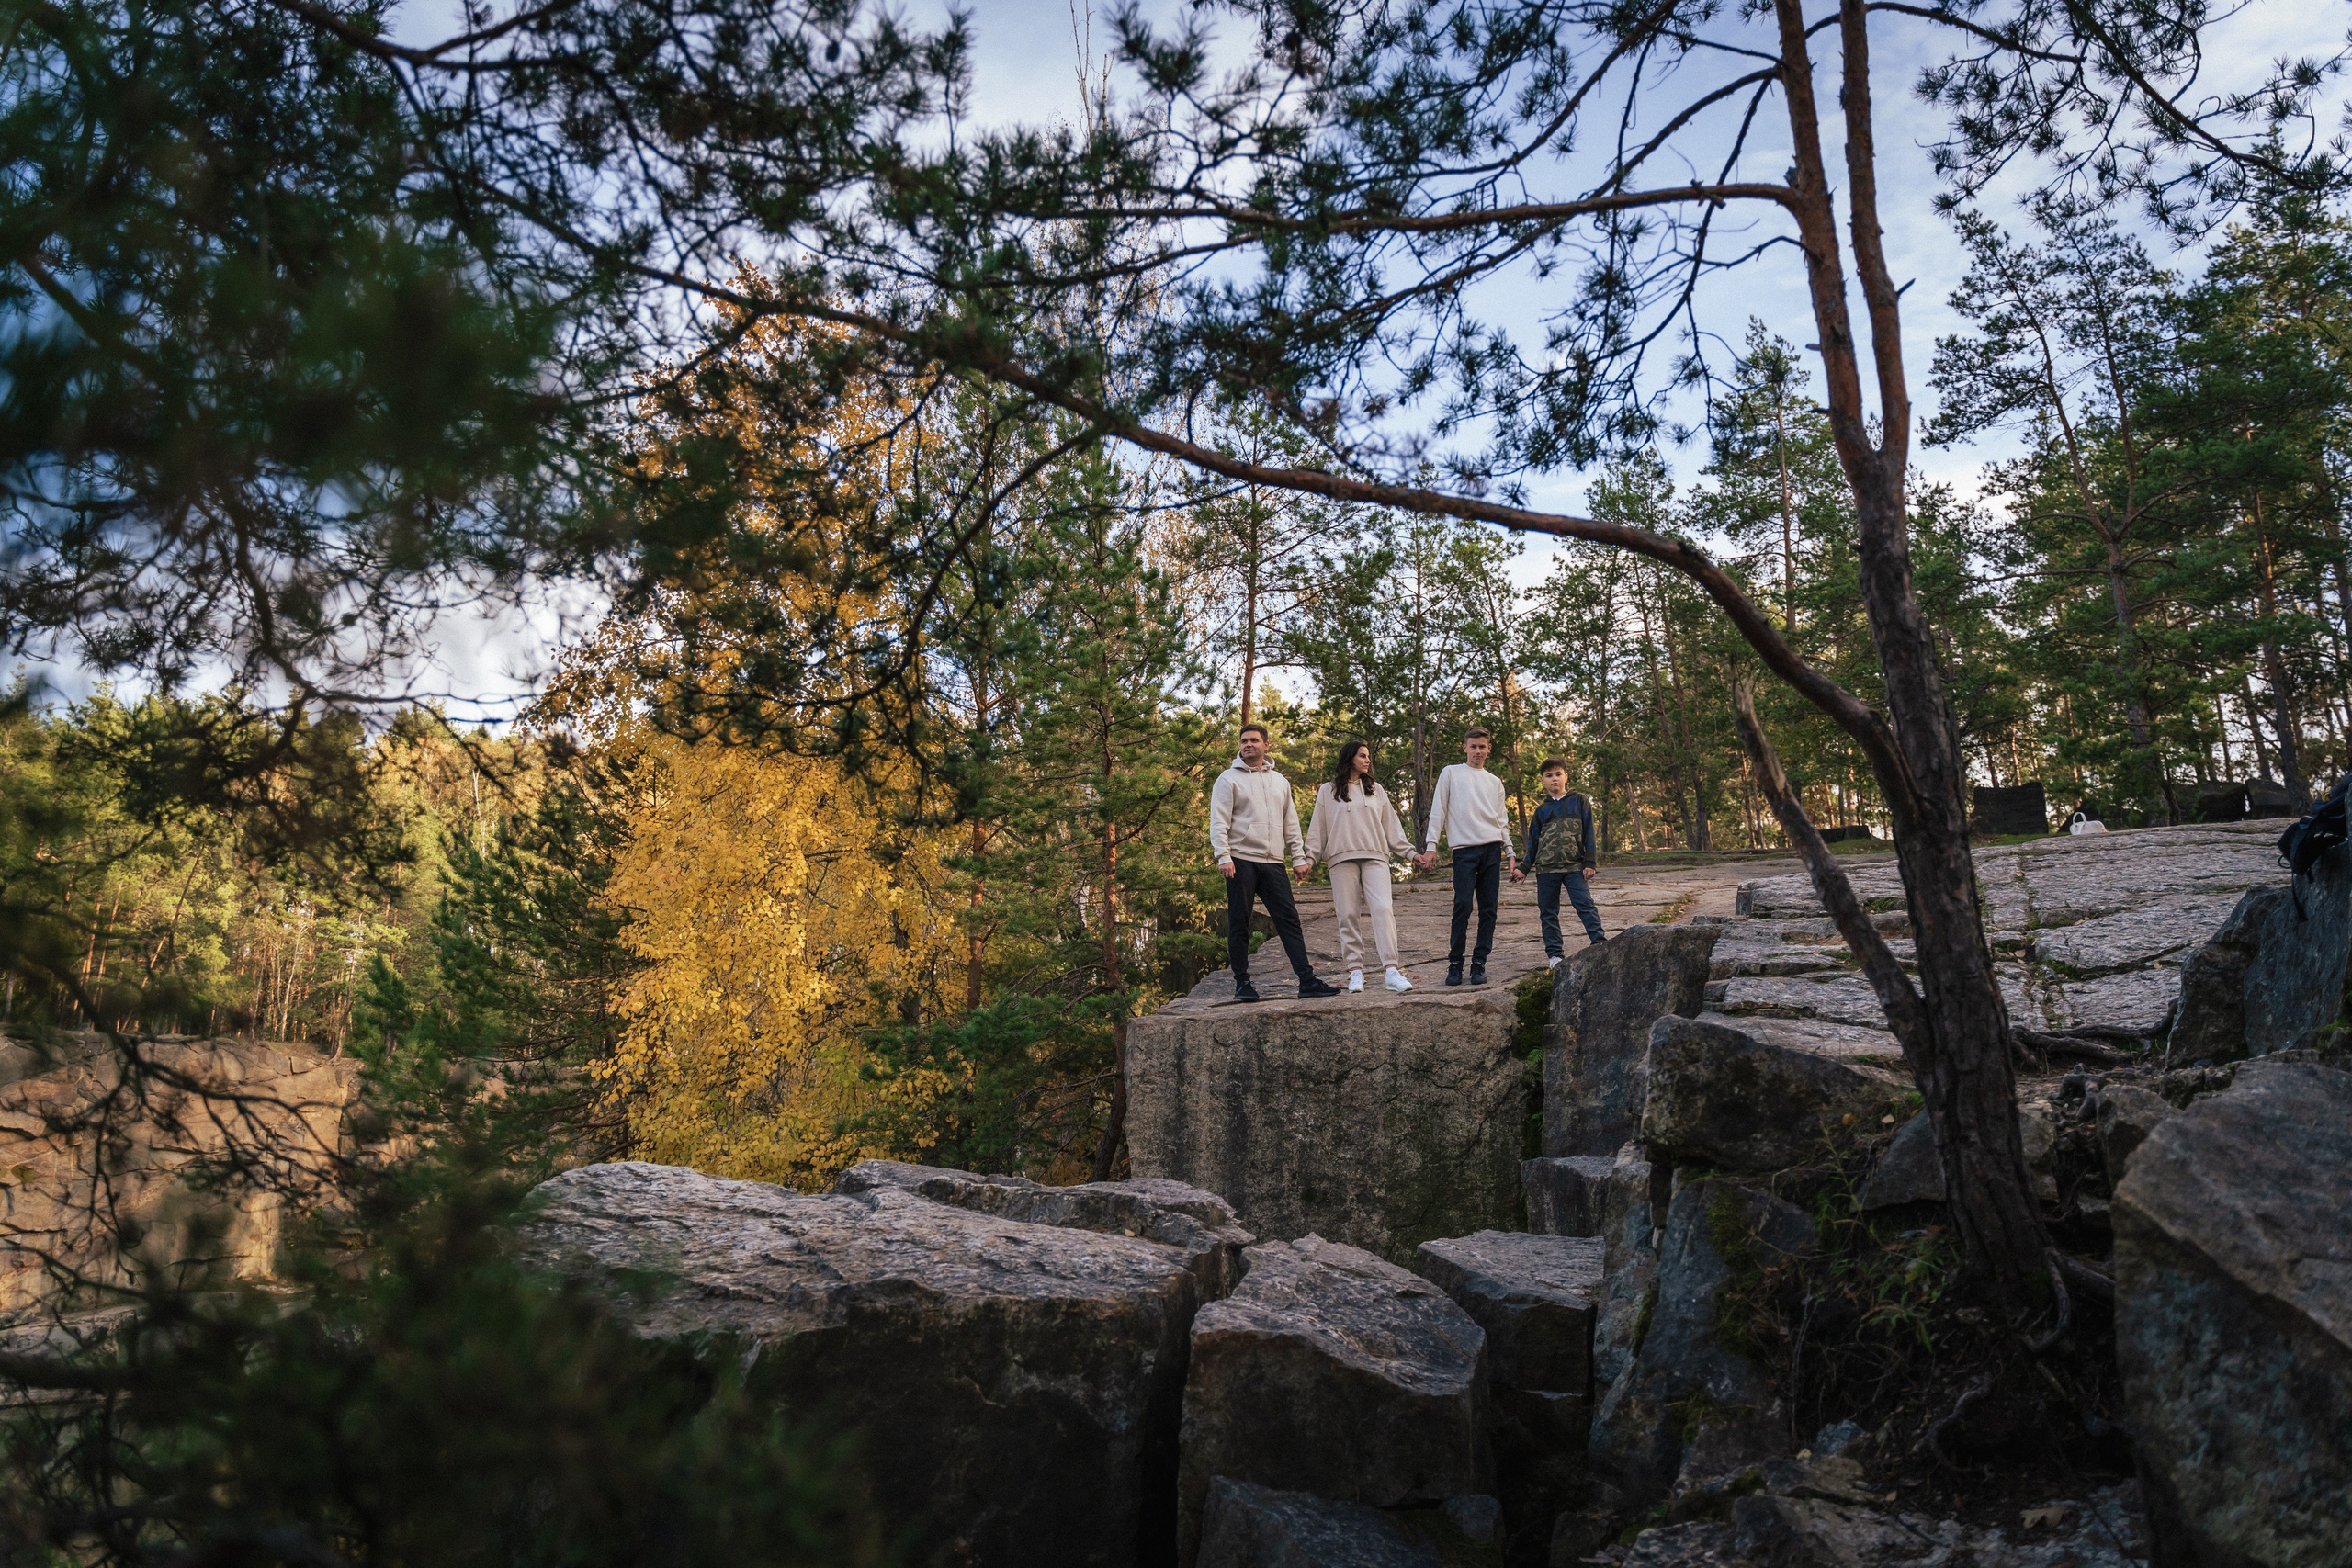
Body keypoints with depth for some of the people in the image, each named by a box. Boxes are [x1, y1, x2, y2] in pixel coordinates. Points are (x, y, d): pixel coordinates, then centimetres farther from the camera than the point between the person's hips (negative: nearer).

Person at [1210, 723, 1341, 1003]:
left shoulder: (1279, 781, 18)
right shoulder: (1229, 778, 2)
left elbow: (1291, 824, 20)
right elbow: (1218, 822, -4)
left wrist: (1298, 858, 12)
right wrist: (1223, 857, -15)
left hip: (1273, 863, 4)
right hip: (1241, 861, -4)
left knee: (1289, 920, -1)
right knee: (1239, 923, 0)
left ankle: (1307, 980, -3)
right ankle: (1242, 983, 6)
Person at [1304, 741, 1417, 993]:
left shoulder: (1376, 790, 18)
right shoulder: (1328, 791, 11)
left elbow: (1391, 825, 18)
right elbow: (1317, 828, 9)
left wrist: (1409, 851, 12)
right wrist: (1309, 858, 1)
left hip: (1375, 858, 1)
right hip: (1342, 859, -1)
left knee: (1383, 910, -13)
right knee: (1349, 915, -2)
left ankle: (1392, 971, -19)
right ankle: (1355, 971, 2)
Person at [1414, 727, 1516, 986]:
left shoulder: (1495, 782, 20)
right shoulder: (1451, 774, 11)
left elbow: (1502, 821, 21)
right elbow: (1438, 811, 6)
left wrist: (1510, 853, 11)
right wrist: (1430, 846, -3)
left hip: (1492, 848, 4)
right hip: (1464, 848, -3)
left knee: (1488, 908, -1)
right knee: (1462, 906, -12)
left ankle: (1479, 962, 4)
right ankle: (1455, 963, -5)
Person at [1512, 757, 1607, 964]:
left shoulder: (1579, 802, 7)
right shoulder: (1541, 811, 14)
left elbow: (1588, 833, 4)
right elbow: (1533, 844, 17)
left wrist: (1590, 862, -3)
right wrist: (1523, 868, 9)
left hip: (1574, 866, -3)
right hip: (1546, 869, 3)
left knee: (1585, 904, -15)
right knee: (1548, 912, 4)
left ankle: (1600, 942, -13)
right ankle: (1554, 954, 9)